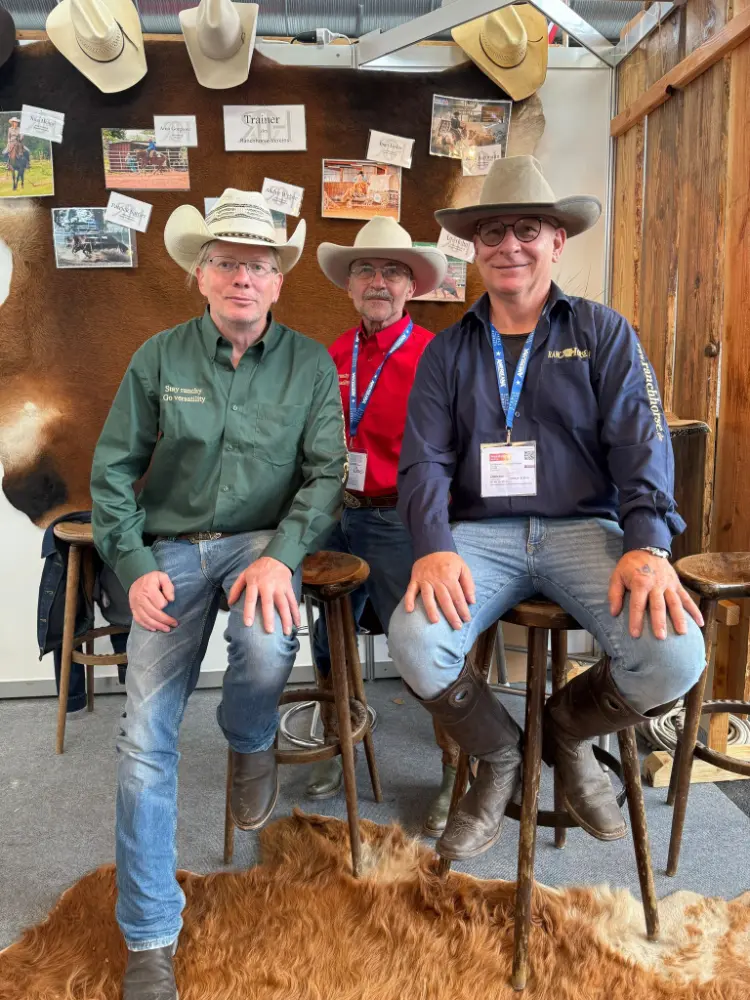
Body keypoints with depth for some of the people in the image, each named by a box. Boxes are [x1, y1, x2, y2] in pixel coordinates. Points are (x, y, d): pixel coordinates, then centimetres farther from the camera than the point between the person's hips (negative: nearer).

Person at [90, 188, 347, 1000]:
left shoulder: (309, 364, 0)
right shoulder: (159, 357, 1)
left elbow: (326, 472, -4)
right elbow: (113, 471, 4)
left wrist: (280, 555, -20)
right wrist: (135, 566, -7)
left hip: (263, 539, -1)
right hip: (172, 547, 1)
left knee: (268, 649, -34)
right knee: (144, 735, -7)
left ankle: (249, 741, 7)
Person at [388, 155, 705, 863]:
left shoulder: (604, 334, 9)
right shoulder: (447, 352, 12)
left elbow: (641, 443, -2)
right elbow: (424, 461, 2)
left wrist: (646, 545, -19)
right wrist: (434, 547, -18)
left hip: (584, 528, 0)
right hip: (481, 534, 1)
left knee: (673, 656, -26)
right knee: (413, 641, -28)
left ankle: (567, 728, 12)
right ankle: (498, 756, 6)